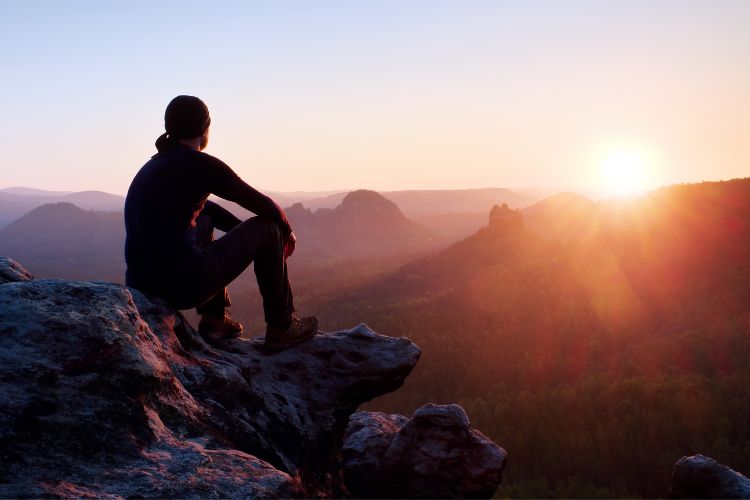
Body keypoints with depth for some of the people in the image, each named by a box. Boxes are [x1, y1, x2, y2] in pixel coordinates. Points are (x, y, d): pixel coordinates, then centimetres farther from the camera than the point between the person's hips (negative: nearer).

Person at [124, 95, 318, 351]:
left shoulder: (153, 166, 17)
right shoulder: (201, 164, -6)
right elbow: (262, 204, 3)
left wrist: (245, 233, 38)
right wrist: (287, 231, 23)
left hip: (139, 282, 8)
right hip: (185, 285, -8)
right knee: (268, 227, 10)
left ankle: (213, 319, 32)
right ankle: (281, 328, 19)